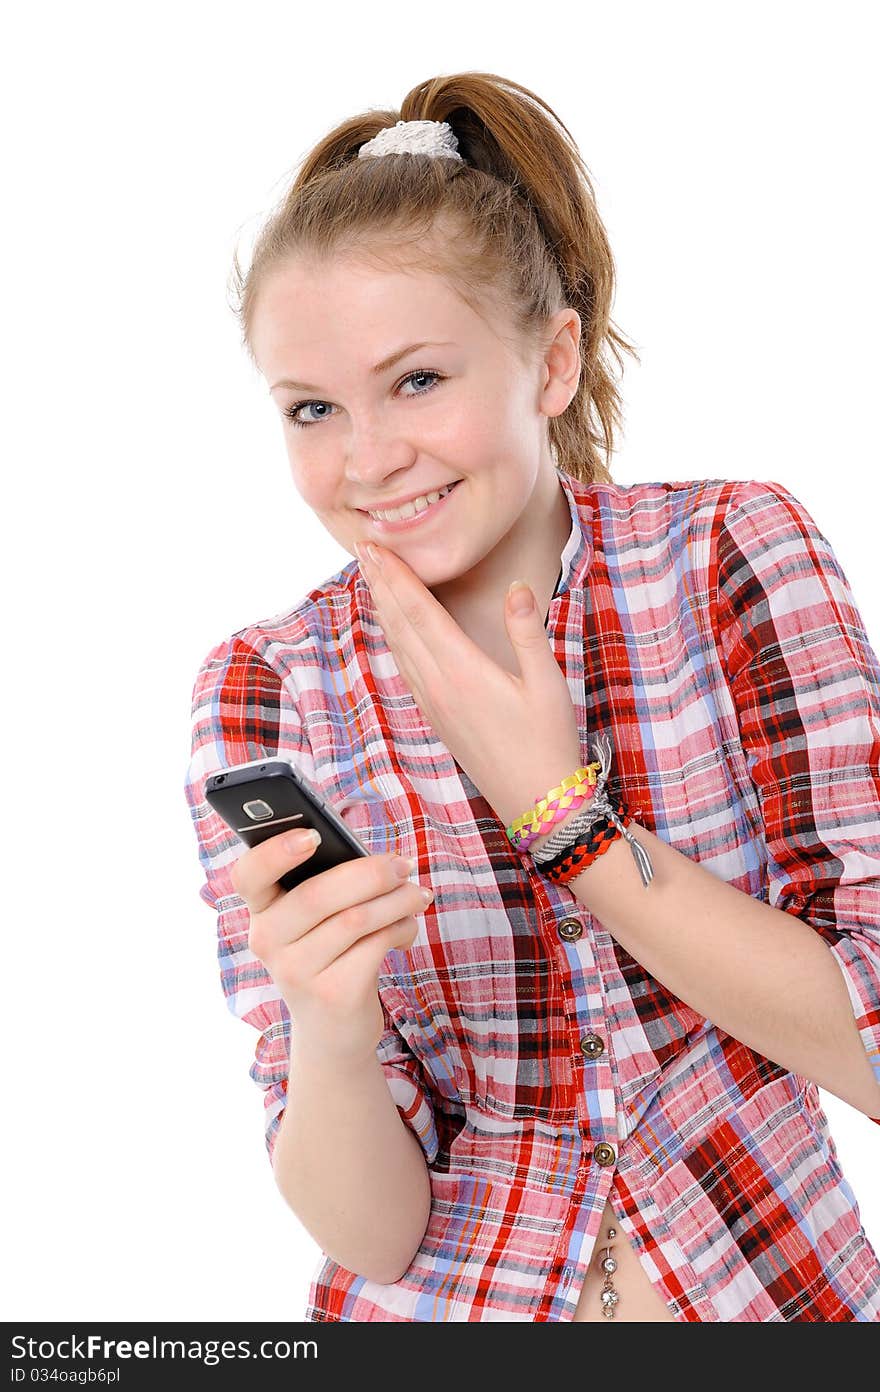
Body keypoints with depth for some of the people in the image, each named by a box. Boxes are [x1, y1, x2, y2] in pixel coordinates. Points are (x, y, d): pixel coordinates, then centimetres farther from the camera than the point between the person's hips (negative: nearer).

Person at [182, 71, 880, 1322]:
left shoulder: (737, 554, -10)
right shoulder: (265, 694, -10)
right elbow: (368, 1231, -11)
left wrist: (556, 804, -20)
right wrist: (327, 1038, -30)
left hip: (774, 1280, 0)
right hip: (450, 1307, 0)